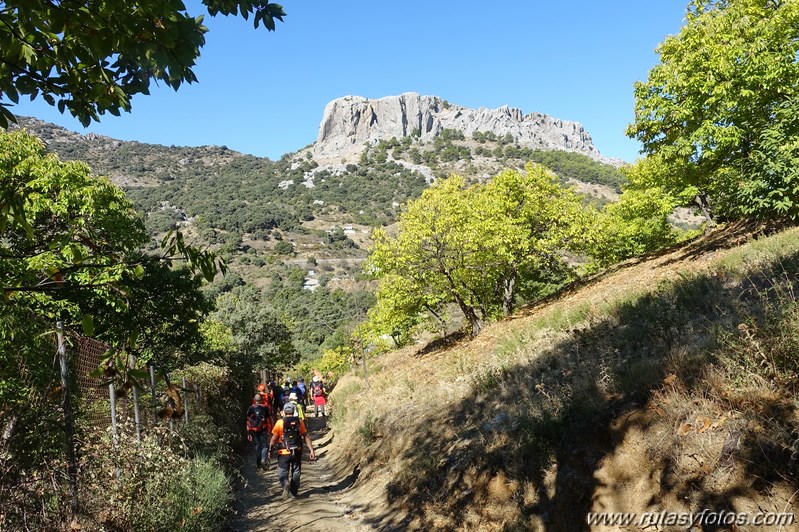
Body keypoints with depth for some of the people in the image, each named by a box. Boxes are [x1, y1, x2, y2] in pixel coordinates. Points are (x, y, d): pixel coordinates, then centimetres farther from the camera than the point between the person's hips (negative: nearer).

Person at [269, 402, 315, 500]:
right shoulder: (300, 422, -3)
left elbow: (274, 439, -6)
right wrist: (311, 451, -2)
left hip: (284, 453, -2)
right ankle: (293, 493, 23)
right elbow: (306, 437, -5)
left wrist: (270, 451, 7)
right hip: (297, 452, 2)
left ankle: (285, 484, -20)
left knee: (282, 472, 9)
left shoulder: (280, 423, -8)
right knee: (296, 473, 17)